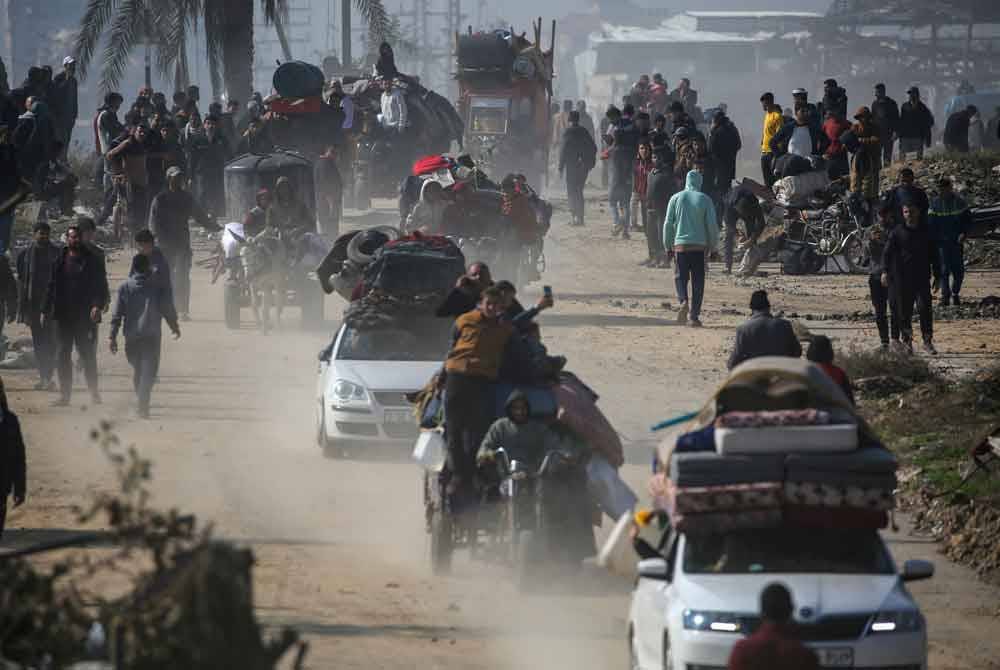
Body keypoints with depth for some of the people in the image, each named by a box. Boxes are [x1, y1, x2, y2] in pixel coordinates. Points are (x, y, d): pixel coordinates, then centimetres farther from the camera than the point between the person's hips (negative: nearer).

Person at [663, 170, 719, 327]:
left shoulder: (676, 198, 1)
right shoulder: (705, 200, -1)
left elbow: (668, 224, 3)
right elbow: (712, 225, -1)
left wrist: (668, 246, 13)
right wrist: (712, 245, 12)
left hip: (680, 245, 0)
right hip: (699, 246, 0)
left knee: (680, 277, 11)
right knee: (698, 281, 6)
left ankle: (683, 301, -18)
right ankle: (694, 316, 4)